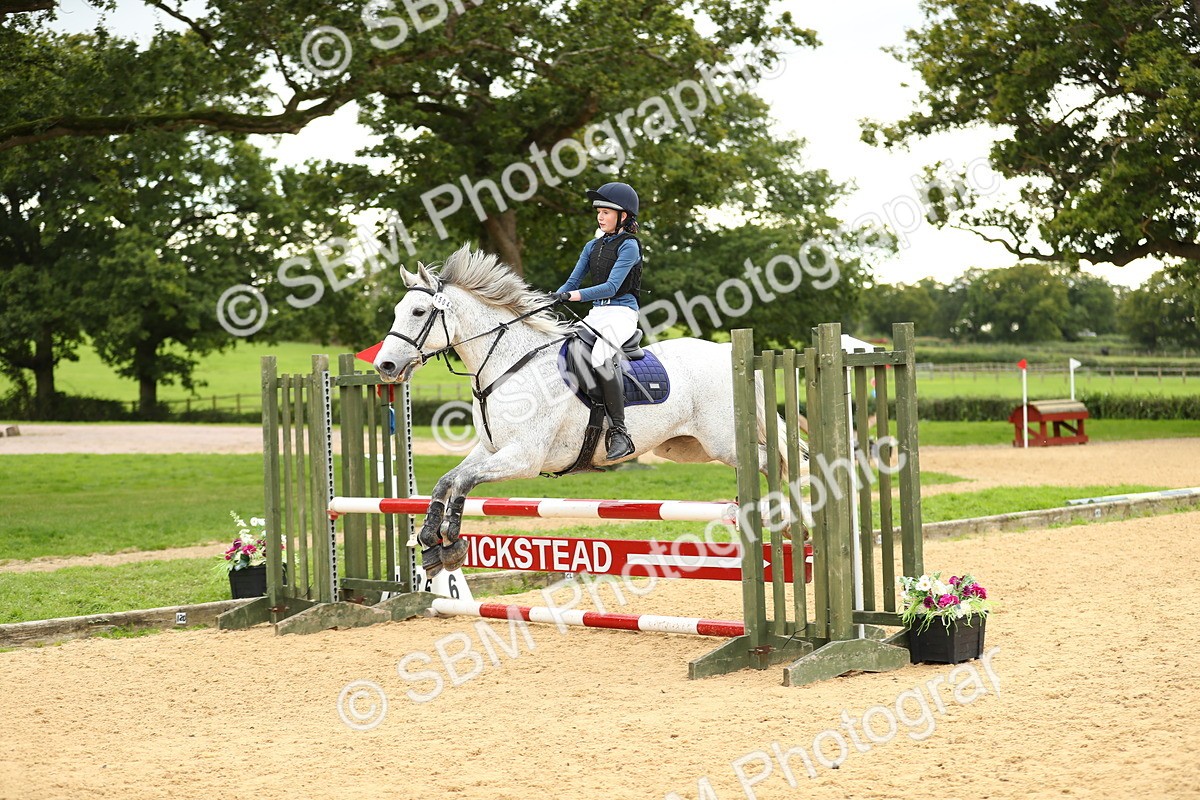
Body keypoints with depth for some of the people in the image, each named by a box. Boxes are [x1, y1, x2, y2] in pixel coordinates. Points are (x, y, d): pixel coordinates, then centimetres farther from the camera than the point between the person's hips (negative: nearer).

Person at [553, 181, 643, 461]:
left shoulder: (629, 246, -6)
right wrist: (552, 299, -5)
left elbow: (611, 286, -17)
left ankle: (619, 433, -33)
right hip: (595, 314, 8)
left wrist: (578, 295, -28)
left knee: (600, 356, -34)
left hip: (621, 312, -8)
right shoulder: (593, 246, 16)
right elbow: (572, 282, 14)